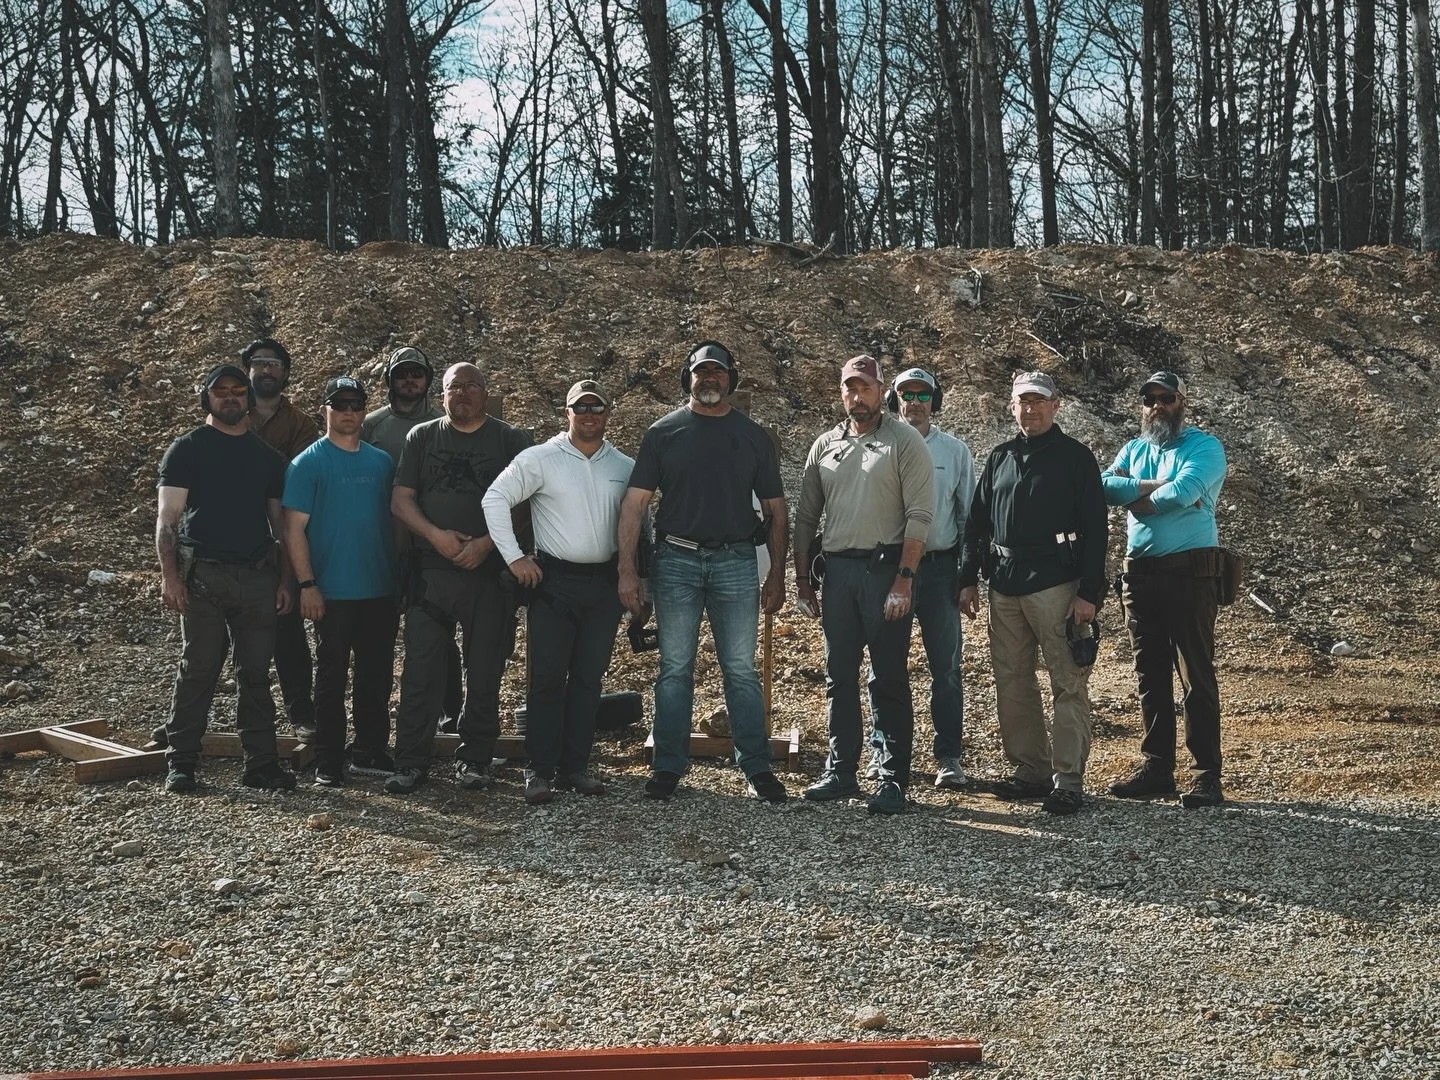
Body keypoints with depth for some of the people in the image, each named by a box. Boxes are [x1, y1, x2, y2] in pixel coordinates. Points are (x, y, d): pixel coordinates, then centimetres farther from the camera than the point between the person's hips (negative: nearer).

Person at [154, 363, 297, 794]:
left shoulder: (267, 455, 16)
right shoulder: (187, 448, 5)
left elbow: (280, 521, 17)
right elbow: (168, 517, -2)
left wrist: (285, 579, 9)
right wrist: (169, 575, -12)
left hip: (258, 576, 4)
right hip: (203, 575, -3)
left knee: (256, 673, 5)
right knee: (197, 670, -2)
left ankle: (261, 762, 9)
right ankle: (181, 764, 6)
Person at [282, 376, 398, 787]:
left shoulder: (382, 462, 11)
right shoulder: (308, 463, -3)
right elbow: (295, 527, -7)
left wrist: (399, 574, 11)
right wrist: (307, 584, -13)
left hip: (380, 589, 5)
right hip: (333, 593, -5)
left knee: (377, 675, 11)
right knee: (332, 677, 2)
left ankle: (371, 751, 23)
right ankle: (328, 763, 10)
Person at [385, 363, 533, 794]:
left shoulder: (511, 440, 7)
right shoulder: (421, 438, 13)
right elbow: (400, 500, 7)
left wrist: (487, 542, -13)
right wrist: (436, 535, -10)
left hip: (490, 572, -1)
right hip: (431, 571, 1)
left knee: (485, 670, 4)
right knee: (420, 668, -2)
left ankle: (474, 759, 16)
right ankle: (411, 762, 5)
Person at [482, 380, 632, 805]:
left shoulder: (626, 467, 9)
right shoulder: (539, 459, -2)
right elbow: (495, 499, -4)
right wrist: (514, 558, -9)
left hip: (605, 582, 4)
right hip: (554, 579, -3)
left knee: (588, 678, 8)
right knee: (547, 677, -3)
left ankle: (575, 767, 16)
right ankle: (539, 771, 4)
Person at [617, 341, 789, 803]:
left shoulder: (754, 436, 9)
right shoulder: (665, 432, 6)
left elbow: (776, 510, 10)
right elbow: (635, 503, 2)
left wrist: (776, 574, 4)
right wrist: (627, 570, -7)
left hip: (737, 562, 0)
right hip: (676, 561, 0)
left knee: (741, 670, 3)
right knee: (675, 669, 5)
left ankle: (757, 767, 9)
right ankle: (668, 766, 12)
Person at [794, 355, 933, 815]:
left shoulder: (905, 441, -2)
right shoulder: (826, 445, 13)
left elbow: (919, 515, -9)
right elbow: (806, 516, 16)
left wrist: (904, 579, -16)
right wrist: (801, 578, 11)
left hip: (886, 567, -5)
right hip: (838, 569, 5)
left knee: (889, 680, -2)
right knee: (840, 677, 11)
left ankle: (893, 780, 5)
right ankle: (840, 772, 21)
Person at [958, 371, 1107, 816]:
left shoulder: (1075, 457, 0)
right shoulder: (999, 459, 16)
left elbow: (1095, 528, -5)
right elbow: (976, 523, 19)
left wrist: (1089, 593, -12)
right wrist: (968, 579, 12)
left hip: (1056, 585, -6)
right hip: (1005, 586, 6)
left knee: (1068, 684, -5)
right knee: (1011, 683, 8)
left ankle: (1068, 780, -1)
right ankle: (1030, 770, 18)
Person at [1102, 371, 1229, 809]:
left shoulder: (1204, 447, -1)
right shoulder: (1133, 449, 17)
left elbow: (1184, 490, -20)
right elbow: (1105, 486, -1)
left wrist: (1135, 495, -4)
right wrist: (1155, 487, -12)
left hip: (1190, 571, -6)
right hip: (1140, 572, 6)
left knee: (1197, 675, -6)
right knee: (1150, 675, 10)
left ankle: (1207, 776, -2)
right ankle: (1157, 768, 18)